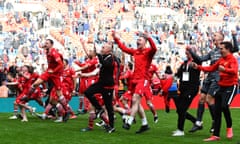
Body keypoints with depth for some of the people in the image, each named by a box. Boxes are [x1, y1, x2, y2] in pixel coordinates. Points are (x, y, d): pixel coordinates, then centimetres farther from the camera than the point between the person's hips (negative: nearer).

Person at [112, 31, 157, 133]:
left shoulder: (148, 52, -5)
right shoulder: (135, 52, 15)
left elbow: (154, 49, -27)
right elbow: (124, 48, 25)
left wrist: (149, 38, -39)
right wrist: (116, 39, 23)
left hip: (143, 79, -8)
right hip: (135, 79, 8)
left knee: (135, 100, -18)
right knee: (137, 103, 10)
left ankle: (129, 122, -18)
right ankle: (145, 124, 19)